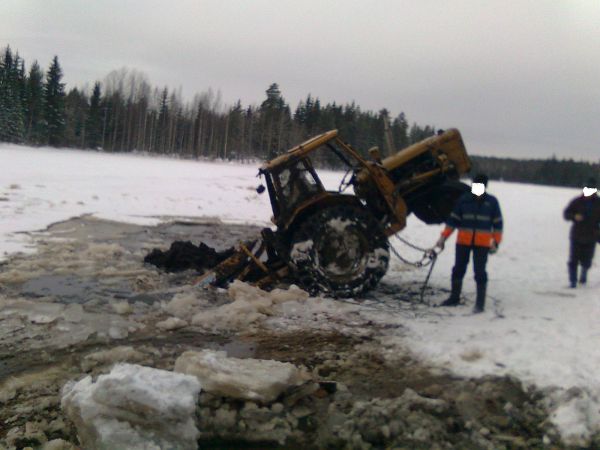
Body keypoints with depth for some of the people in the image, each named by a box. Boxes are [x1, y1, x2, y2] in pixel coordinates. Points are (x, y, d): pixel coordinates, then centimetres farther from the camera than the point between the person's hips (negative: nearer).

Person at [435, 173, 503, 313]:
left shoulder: (492, 202, 0)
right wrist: (443, 237, 0)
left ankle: (480, 303, 5)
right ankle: (454, 297, 26)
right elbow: (453, 219, 5)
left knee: (480, 272, -2)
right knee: (458, 269, 11)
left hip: (482, 244, -2)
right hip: (463, 241, 2)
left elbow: (497, 223, 5)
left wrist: (495, 242, -1)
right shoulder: (464, 200, 2)